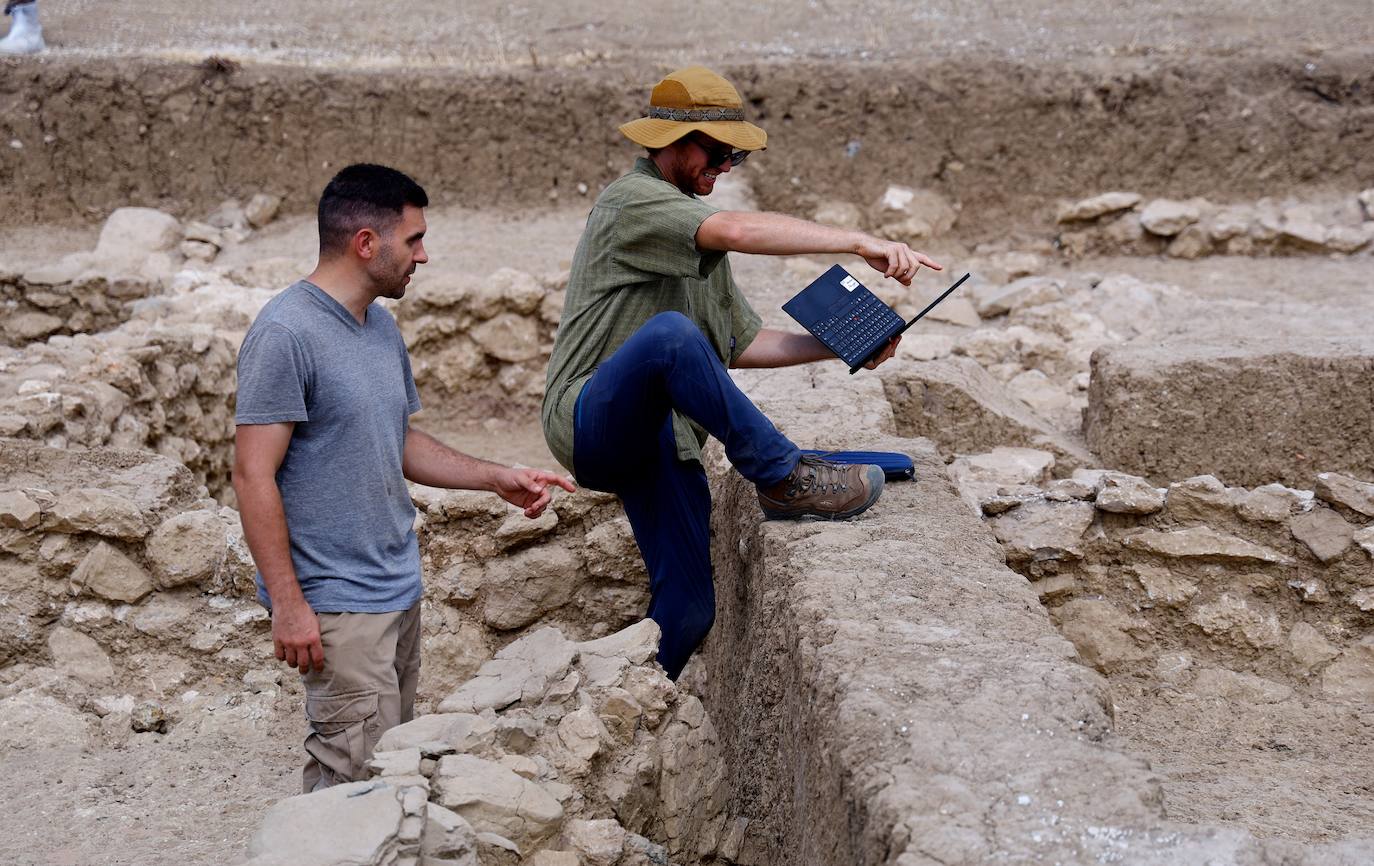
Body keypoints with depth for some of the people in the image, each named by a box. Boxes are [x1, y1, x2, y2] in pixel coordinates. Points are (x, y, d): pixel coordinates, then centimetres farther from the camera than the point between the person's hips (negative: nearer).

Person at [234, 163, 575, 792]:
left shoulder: (382, 326, 11)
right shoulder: (285, 333, -16)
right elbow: (254, 475, -18)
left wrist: (495, 478, 11)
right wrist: (288, 603, -20)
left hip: (398, 592, 9)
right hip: (335, 603, -9)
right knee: (360, 778, -7)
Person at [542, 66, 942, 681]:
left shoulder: (695, 229, 21)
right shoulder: (633, 202, -10)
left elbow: (742, 345, 21)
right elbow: (737, 230, -29)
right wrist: (861, 243, -34)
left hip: (658, 440, 9)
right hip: (590, 421, -9)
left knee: (688, 609, 0)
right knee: (669, 332, -38)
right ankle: (785, 480, -28)